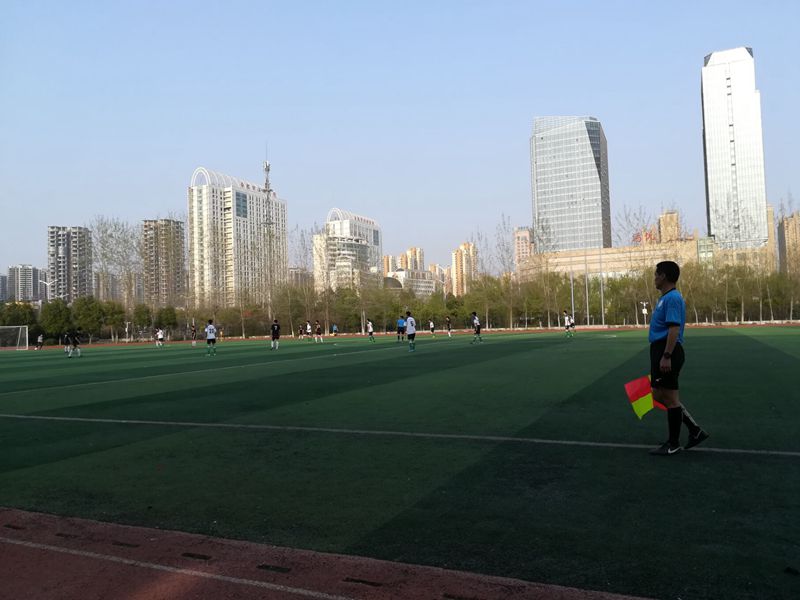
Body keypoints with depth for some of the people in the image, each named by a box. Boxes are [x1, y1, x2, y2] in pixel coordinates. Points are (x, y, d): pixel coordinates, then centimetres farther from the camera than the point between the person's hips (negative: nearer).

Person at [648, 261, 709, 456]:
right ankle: (695, 431, 21)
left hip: (668, 352, -10)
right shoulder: (664, 298, 17)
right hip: (660, 352, 10)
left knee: (669, 397, -1)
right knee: (659, 395, 14)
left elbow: (674, 329, -22)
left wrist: (666, 357, -25)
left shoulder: (672, 298, -14)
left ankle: (673, 444, 11)